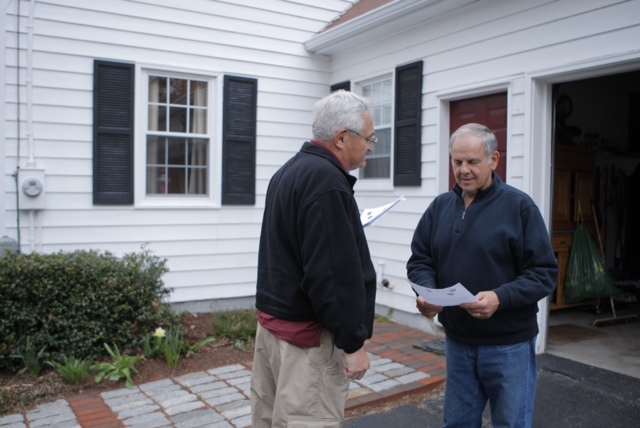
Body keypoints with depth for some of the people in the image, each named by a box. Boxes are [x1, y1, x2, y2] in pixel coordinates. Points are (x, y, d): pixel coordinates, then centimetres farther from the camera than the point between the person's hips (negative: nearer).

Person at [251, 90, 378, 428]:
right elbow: (334, 274, -23)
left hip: (272, 320, 10)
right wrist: (353, 342, -15)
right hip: (307, 334, -10)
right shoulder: (326, 180, -19)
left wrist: (348, 233, 21)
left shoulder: (290, 171, 12)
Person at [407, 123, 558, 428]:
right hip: (457, 341, 4)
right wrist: (426, 292, -14)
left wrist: (500, 298, -25)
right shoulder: (440, 207, 5)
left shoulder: (519, 206, -8)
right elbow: (419, 261, 7)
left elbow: (544, 273, -10)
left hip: (509, 345, -4)